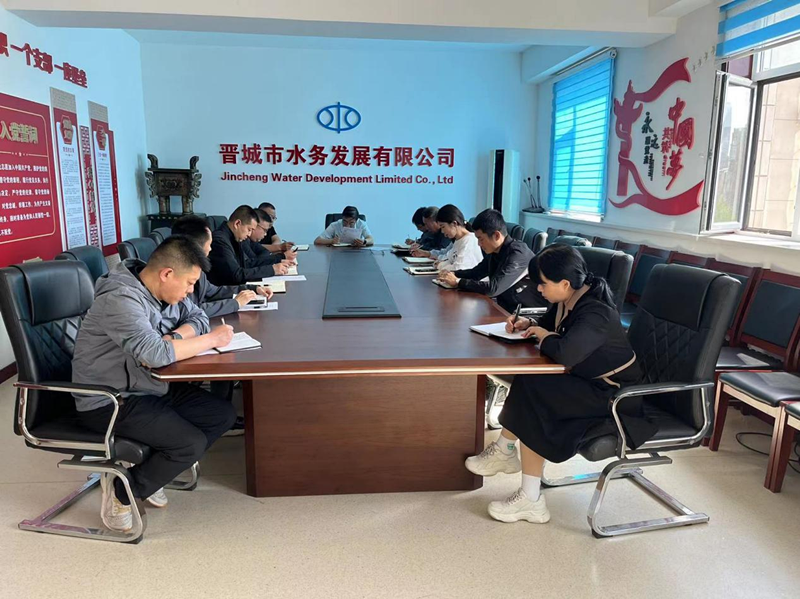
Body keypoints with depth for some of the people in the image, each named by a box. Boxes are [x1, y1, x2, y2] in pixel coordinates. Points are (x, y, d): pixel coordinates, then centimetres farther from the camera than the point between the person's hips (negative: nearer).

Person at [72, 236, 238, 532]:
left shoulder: (163, 289, 1)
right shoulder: (121, 299, -26)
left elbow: (198, 317, 7)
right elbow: (154, 353, -36)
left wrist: (173, 338, -16)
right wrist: (212, 339, -24)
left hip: (153, 387, 9)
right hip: (110, 402, -9)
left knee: (223, 414, -1)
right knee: (192, 443, -21)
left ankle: (152, 469, 10)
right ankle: (120, 491, 3)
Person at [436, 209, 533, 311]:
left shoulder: (518, 253, -22)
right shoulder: (494, 251, 3)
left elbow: (493, 288, -28)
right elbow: (476, 272, 19)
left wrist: (458, 282, -19)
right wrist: (453, 274, 0)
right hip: (503, 307, 7)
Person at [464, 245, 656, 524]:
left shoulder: (595, 314, -27)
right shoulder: (571, 300, 1)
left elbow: (564, 352, -42)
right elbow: (548, 323, 21)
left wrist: (544, 336, -20)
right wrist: (528, 324, -1)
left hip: (613, 395, -9)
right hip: (589, 379, 9)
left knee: (532, 397, -19)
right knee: (527, 382, 0)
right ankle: (504, 452, 12)